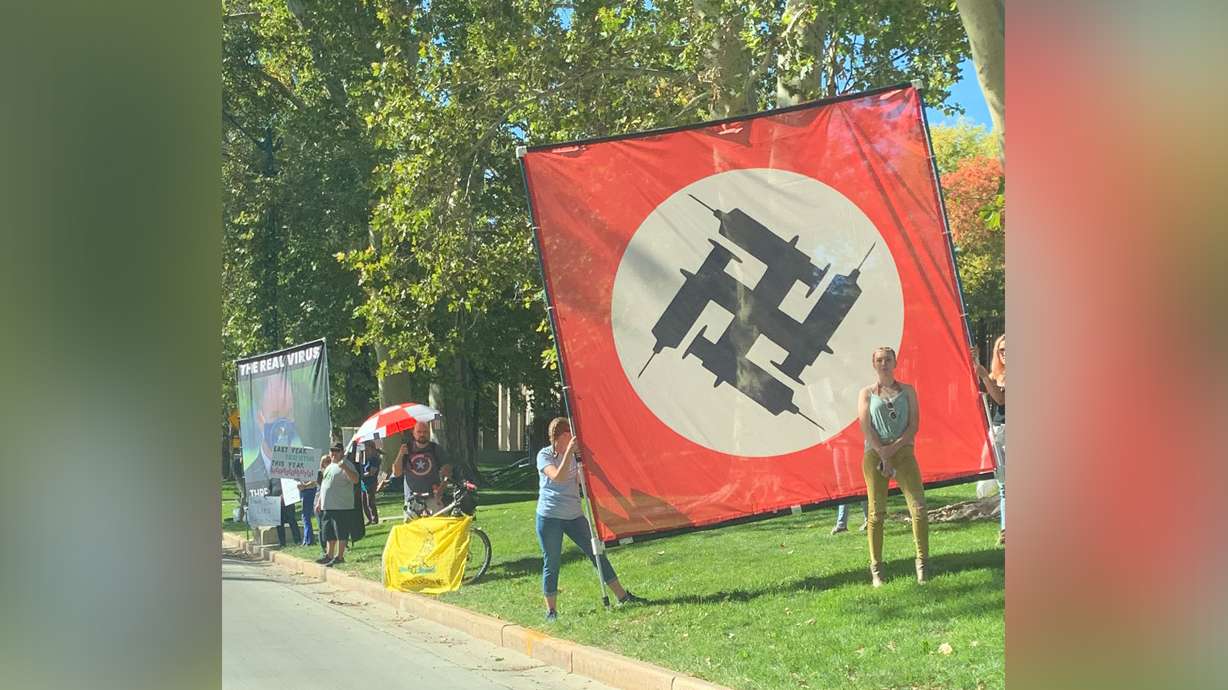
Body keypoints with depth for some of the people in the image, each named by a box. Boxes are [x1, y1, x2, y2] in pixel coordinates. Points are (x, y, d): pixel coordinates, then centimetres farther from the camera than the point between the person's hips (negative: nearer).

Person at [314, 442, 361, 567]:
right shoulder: (329, 467, 21)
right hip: (327, 506, 9)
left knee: (341, 533, -5)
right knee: (329, 533, 13)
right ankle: (329, 555, 21)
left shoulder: (346, 464, -6)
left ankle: (339, 556, 0)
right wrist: (319, 502, 24)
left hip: (342, 506, -9)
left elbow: (355, 480, -21)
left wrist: (344, 468, -33)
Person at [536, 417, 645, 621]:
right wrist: (568, 452, -28)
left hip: (573, 515, 5)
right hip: (549, 517, -5)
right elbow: (557, 477, -24)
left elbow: (580, 480, 8)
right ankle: (551, 611, 12)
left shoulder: (575, 454, 7)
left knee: (597, 554, 4)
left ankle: (622, 596, 12)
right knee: (552, 564, 1)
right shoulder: (544, 455, -9)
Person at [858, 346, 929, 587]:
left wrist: (892, 448, -9)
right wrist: (883, 454, -12)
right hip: (875, 454, -1)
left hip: (903, 452, 1)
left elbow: (914, 426, 4)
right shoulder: (867, 393, 10)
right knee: (877, 512, -2)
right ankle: (876, 569, 5)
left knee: (919, 507, -11)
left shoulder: (907, 391, 12)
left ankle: (922, 563, -3)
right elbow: (866, 427, 0)